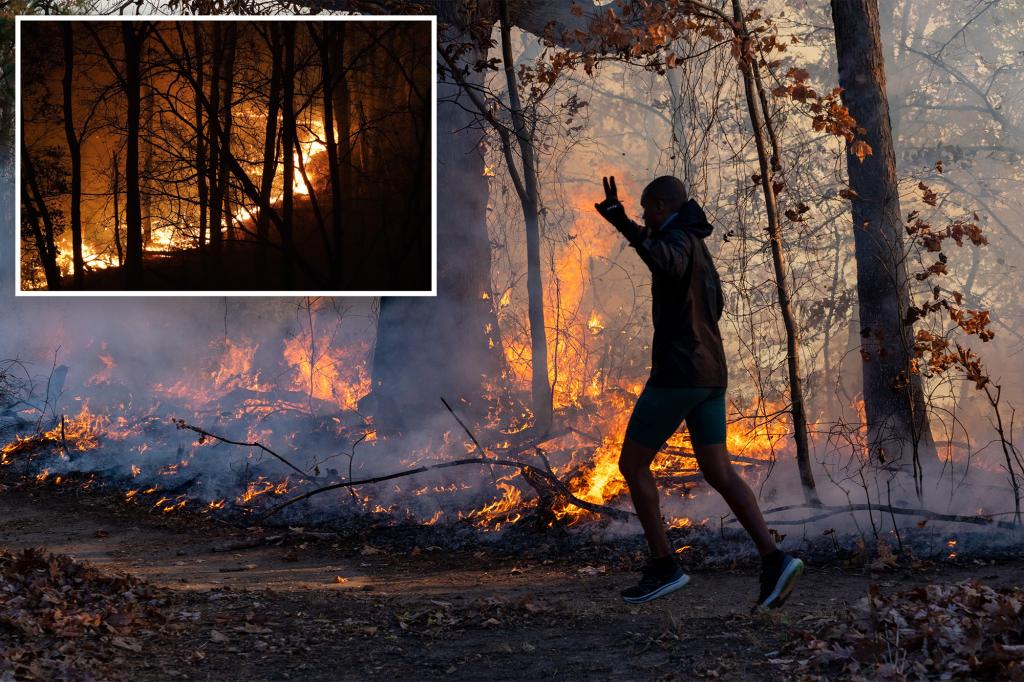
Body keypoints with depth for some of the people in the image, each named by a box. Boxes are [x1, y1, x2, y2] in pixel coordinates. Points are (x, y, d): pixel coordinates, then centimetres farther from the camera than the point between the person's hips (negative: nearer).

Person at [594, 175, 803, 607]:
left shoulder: (678, 239, -11)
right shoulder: (698, 249, 20)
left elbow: (668, 264, -40)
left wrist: (623, 224, -46)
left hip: (679, 373, -9)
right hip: (708, 374, 9)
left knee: (632, 465, 3)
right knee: (718, 474, 3)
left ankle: (663, 567, 1)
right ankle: (773, 561, -13)